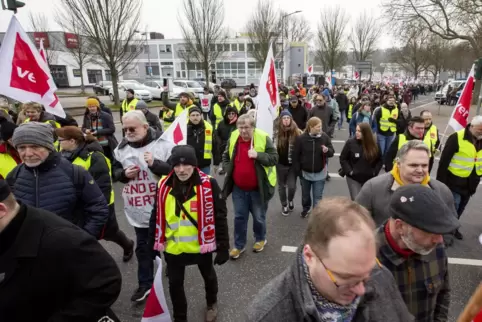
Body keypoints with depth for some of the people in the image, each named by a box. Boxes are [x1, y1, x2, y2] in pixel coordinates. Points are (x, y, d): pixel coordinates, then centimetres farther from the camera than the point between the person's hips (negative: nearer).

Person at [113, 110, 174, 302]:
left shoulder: (163, 144, -15)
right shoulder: (122, 148, 2)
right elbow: (115, 172, 12)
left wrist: (155, 164, -29)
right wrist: (124, 174, -10)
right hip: (138, 209, 4)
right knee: (143, 247, 17)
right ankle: (145, 284, 34)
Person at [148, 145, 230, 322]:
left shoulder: (208, 184, -18)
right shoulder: (164, 185, -9)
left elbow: (220, 217, -12)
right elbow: (156, 217, 2)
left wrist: (223, 247, -10)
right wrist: (154, 245, 6)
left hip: (201, 246, -1)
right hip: (173, 248, 2)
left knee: (208, 276, 25)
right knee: (175, 284, 18)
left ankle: (212, 303, 56)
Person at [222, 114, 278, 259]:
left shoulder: (263, 138, -15)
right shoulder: (233, 138, -2)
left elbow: (274, 158, -13)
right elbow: (226, 156, 12)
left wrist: (258, 155, -28)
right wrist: (228, 170, -2)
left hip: (258, 188, -3)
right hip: (238, 188, 3)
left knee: (259, 217, 15)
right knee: (239, 217, 14)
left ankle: (260, 239, 42)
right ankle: (239, 245, 31)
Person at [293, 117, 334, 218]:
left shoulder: (325, 137, -10)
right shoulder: (301, 138, -15)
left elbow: (332, 152, -2)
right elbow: (295, 156, -9)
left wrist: (327, 150, -26)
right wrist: (298, 170, -9)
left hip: (320, 173, 0)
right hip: (305, 172, 1)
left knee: (318, 196, 4)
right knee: (305, 194, 22)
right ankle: (306, 208, 49)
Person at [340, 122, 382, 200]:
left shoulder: (374, 144, -2)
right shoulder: (350, 142, -9)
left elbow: (380, 160, 9)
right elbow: (342, 159, -3)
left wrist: (374, 172, -2)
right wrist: (349, 171, -11)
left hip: (369, 178, 3)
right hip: (354, 178, -2)